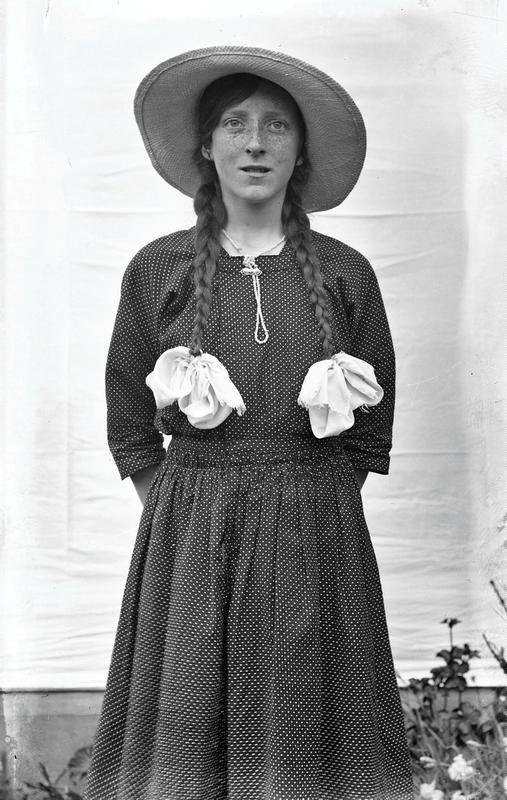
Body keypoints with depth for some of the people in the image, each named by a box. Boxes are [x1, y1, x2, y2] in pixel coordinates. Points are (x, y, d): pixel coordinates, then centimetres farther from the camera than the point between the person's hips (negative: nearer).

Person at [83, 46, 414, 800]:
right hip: (188, 543, 0)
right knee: (183, 734, 6)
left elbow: (373, 428, 9)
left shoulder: (344, 275, 2)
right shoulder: (158, 270, 1)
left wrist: (310, 500, 2)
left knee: (306, 738, 7)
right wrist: (187, 506, 2)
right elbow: (130, 426, 9)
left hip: (316, 541, 0)